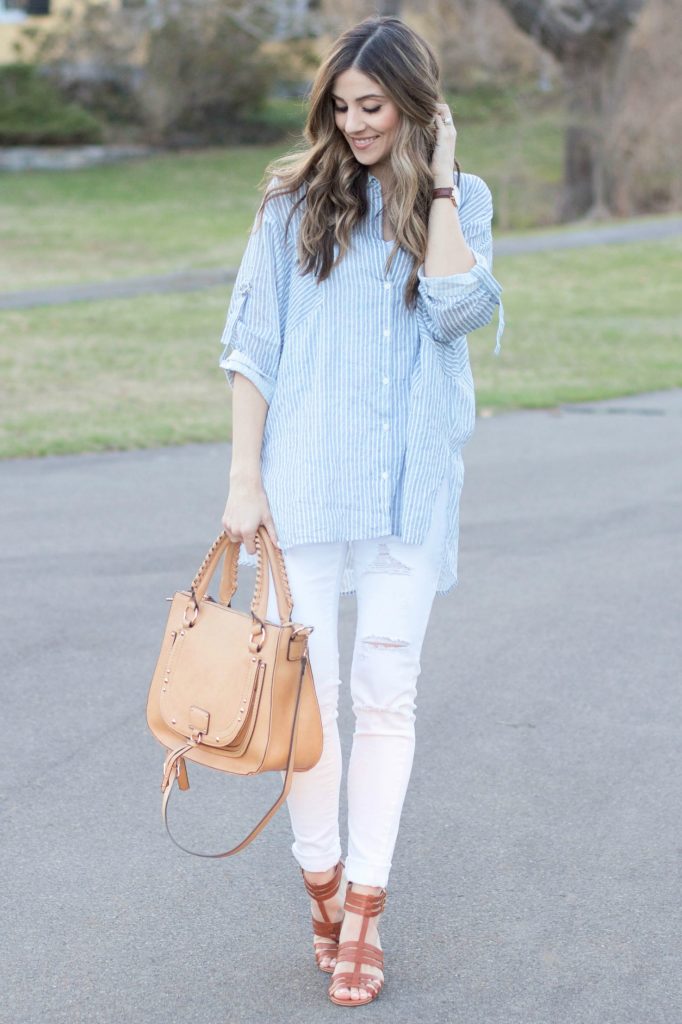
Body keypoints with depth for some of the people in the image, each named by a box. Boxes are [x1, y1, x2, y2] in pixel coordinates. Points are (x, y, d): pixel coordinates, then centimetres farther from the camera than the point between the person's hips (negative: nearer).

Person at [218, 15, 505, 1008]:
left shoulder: (462, 199, 7)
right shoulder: (296, 200, 4)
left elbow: (458, 309, -12)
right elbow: (252, 346, 3)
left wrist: (437, 181, -7)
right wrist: (244, 477, -2)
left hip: (411, 486, 0)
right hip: (304, 479, 0)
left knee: (387, 694, 2)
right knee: (305, 685, 1)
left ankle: (365, 908, 10)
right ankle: (322, 883, 19)